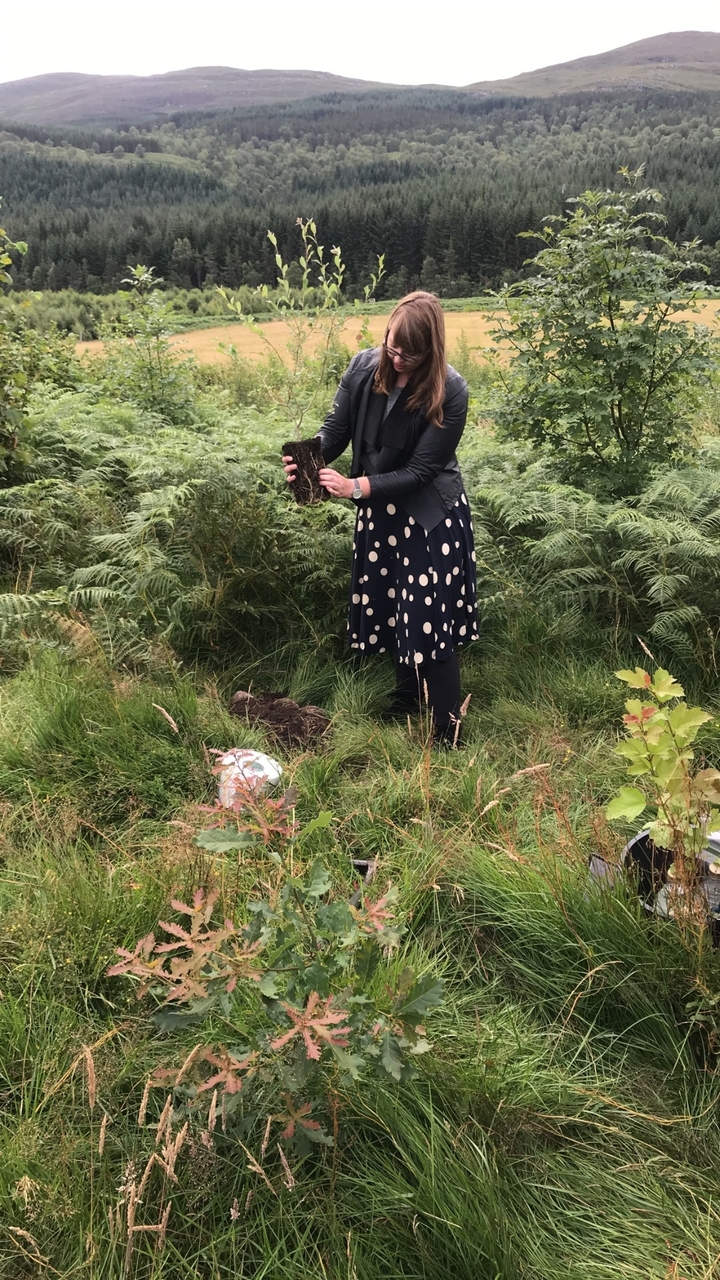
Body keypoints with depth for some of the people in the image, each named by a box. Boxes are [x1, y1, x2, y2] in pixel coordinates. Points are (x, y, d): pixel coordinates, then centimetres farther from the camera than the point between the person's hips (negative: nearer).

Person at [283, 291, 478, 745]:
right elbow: (336, 429, -1)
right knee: (392, 613, 18)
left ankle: (447, 736, 6)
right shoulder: (364, 367, -8)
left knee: (429, 626, -5)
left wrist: (355, 487, -29)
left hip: (430, 517, -5)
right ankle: (406, 699, 40)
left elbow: (420, 471, -21)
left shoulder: (449, 392, -21)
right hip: (379, 512, 6)